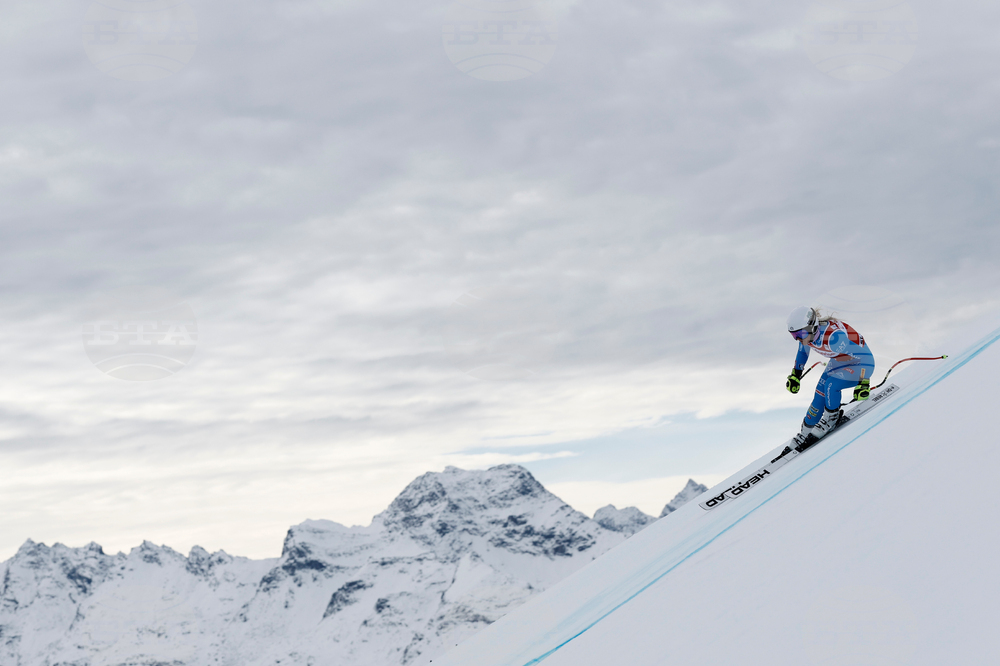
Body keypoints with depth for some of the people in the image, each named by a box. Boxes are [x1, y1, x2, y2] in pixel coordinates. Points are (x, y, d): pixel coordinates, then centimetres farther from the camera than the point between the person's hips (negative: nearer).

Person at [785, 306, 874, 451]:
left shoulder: (833, 337, -41)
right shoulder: (806, 334, -17)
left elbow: (863, 355, -35)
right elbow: (802, 352, 8)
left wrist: (863, 384, -36)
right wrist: (795, 375, 13)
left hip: (861, 363, -7)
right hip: (839, 362, 8)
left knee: (830, 385, -26)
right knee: (820, 394, 2)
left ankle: (831, 420, -1)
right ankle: (806, 432, 19)